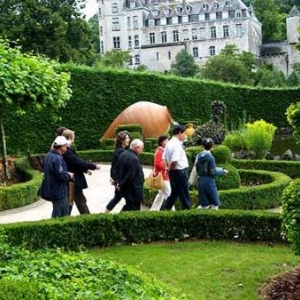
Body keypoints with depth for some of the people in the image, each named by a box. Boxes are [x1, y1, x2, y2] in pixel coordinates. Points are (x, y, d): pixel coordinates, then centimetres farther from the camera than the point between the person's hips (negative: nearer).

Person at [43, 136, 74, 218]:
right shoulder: (57, 158, -24)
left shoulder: (48, 155, 8)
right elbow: (61, 175, -27)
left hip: (52, 188, 10)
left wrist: (66, 173, 10)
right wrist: (69, 176, -7)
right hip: (59, 190, -10)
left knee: (65, 212, 21)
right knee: (59, 215, -1)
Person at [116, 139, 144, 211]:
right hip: (133, 190, -9)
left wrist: (119, 182, 12)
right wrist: (121, 184, -10)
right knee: (134, 208, 2)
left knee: (128, 206, 21)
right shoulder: (134, 159, -23)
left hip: (125, 188, 9)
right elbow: (130, 175, -23)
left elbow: (118, 169, 12)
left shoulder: (123, 155, 6)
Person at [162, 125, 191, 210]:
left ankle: (165, 210, 17)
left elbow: (164, 158, 15)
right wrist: (170, 168, -12)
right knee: (184, 195, 2)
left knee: (174, 193, 18)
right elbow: (174, 161, -29)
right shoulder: (177, 144, -20)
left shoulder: (169, 143, 9)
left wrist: (169, 168, 11)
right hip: (180, 172, -9)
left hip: (173, 172, 9)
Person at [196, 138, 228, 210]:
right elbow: (213, 172, -13)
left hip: (201, 181, 6)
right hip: (209, 182, -5)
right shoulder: (210, 157, -15)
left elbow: (197, 170, 8)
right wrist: (223, 171, 1)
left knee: (204, 204, 13)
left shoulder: (198, 156, 1)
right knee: (215, 204, 7)